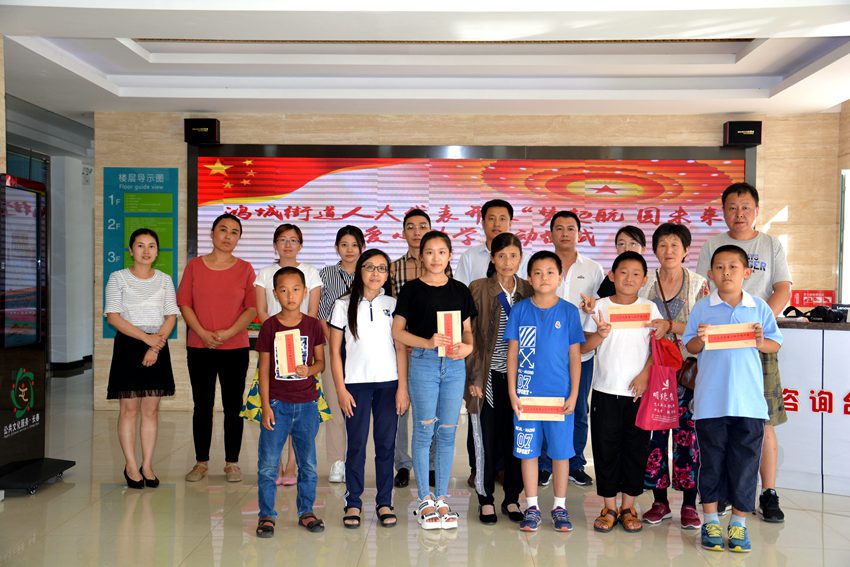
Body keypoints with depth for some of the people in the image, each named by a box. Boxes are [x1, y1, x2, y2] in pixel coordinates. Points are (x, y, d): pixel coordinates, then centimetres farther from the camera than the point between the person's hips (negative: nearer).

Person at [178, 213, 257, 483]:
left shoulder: (244, 268, 3)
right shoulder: (195, 265, 5)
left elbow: (252, 308, 0)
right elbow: (184, 303, 1)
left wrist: (228, 333, -13)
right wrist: (203, 333, -11)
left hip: (235, 348, 0)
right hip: (199, 348, 1)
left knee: (233, 407, 5)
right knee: (202, 406, 7)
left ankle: (232, 463, 15)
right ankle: (201, 462, 18)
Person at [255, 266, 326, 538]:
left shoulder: (313, 325, 1)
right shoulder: (269, 327, -3)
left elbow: (321, 361, 8)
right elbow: (264, 369, -1)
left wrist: (310, 369, -16)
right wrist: (265, 406, -6)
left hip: (307, 404, 2)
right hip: (277, 403, -1)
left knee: (308, 464, 11)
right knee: (268, 464, 2)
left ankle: (306, 512, 26)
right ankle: (266, 515, 17)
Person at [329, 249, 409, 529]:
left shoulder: (392, 305, 5)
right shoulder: (344, 305, 1)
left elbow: (401, 349, 5)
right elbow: (335, 351, 1)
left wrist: (403, 388, -1)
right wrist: (340, 389, -4)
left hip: (388, 383, 1)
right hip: (356, 384, -1)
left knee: (386, 444, 5)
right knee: (356, 444, 3)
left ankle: (384, 502, 16)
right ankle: (353, 502, 15)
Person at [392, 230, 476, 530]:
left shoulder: (459, 290, 11)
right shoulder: (411, 289, 2)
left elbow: (468, 329, 14)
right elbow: (397, 331, -1)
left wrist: (468, 346, -7)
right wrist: (428, 342, -16)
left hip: (454, 365, 3)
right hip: (423, 362, -3)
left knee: (448, 432, 6)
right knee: (424, 430, -1)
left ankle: (442, 499, 18)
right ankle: (425, 500, 11)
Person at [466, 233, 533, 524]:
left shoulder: (528, 290, 7)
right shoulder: (478, 289, -2)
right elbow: (469, 336, -3)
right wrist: (473, 377, -8)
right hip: (490, 376, -3)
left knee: (516, 437, 7)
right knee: (489, 438, 3)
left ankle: (512, 498, 22)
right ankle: (486, 500, 17)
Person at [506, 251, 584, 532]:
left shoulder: (569, 311, 1)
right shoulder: (520, 310, 1)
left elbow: (575, 355, 3)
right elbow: (512, 353, 2)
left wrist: (574, 394, -2)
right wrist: (512, 392, -2)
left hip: (560, 394, 0)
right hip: (527, 393, 0)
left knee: (561, 451, 7)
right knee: (528, 450, 7)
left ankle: (560, 507, 22)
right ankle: (532, 506, 20)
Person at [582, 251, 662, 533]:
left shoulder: (649, 308, 4)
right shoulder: (601, 306, 2)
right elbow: (584, 347, 1)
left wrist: (645, 374, -9)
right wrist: (600, 335, -18)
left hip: (638, 391, 0)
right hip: (605, 390, 0)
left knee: (636, 449, 6)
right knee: (605, 448, 4)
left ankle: (628, 506, 19)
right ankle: (609, 507, 16)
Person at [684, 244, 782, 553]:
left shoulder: (759, 307, 4)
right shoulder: (702, 309, 2)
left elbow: (776, 344, 9)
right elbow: (690, 347, 5)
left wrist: (761, 342, -12)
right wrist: (700, 339, -15)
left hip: (749, 400, 1)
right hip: (710, 400, 0)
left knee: (745, 461, 6)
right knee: (711, 461, 8)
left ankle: (739, 523, 20)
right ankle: (711, 521, 21)